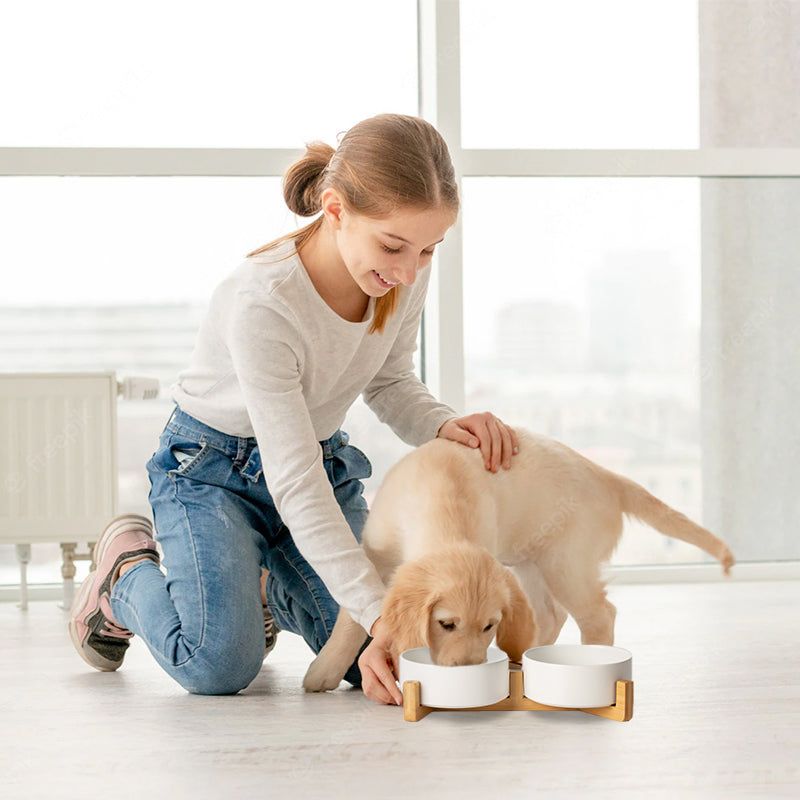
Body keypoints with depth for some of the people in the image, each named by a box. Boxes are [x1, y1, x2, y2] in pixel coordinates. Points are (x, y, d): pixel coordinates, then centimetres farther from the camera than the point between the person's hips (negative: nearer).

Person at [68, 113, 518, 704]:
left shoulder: (408, 269, -16)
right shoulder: (262, 301, -34)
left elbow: (390, 381, 0)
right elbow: (295, 484, -34)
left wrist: (445, 425, -24)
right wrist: (379, 611, -38)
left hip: (325, 459, 6)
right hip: (213, 466, -5)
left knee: (371, 662, -10)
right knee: (219, 666, -23)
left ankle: (266, 583, 23)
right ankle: (128, 571, 11)